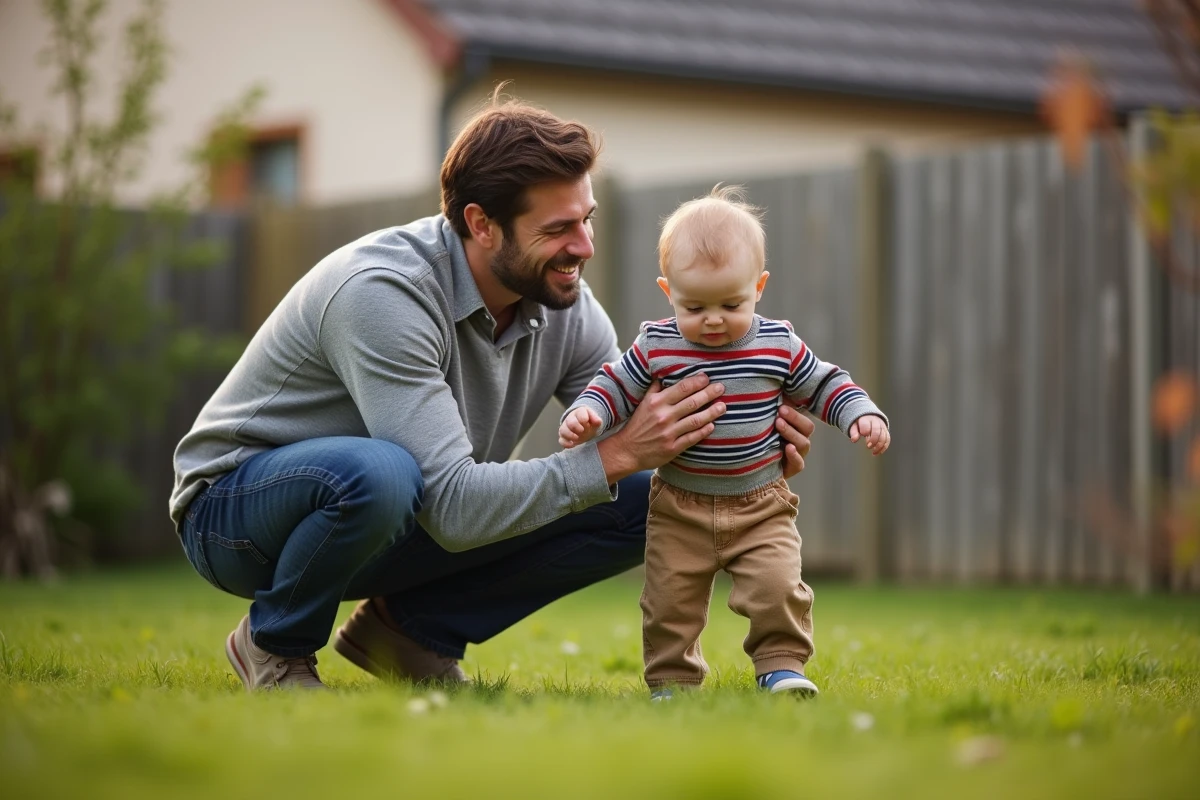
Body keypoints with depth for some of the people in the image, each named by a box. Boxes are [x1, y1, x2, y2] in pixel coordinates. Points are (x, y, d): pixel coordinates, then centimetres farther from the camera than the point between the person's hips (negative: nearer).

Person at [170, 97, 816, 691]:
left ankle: (411, 626, 3)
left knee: (641, 503, -8)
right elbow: (454, 508, -36)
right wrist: (614, 458, -37)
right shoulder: (381, 293, -32)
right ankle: (276, 647, -11)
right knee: (378, 472, -42)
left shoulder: (564, 304, -9)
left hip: (393, 521, 7)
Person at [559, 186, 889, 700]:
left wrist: (861, 414, -9)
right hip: (679, 508, 0)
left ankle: (781, 664, 5)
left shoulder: (779, 347, -4)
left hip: (761, 506, 0)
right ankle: (671, 679, 20)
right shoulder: (656, 348, -6)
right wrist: (586, 414, -17)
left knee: (777, 587, -14)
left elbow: (822, 385, 6)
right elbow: (616, 386, 2)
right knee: (670, 599, 3)